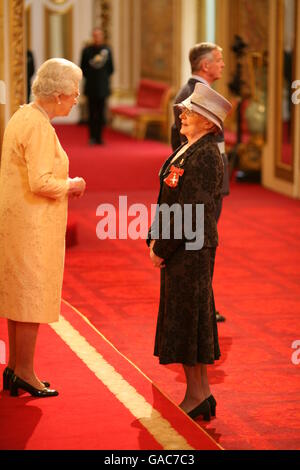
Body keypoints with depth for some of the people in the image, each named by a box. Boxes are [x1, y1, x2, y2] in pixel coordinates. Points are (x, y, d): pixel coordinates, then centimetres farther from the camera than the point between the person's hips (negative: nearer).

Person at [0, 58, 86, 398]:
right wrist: (70, 185, -9)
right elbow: (41, 183, -26)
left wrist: (64, 185, 12)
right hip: (33, 226, -10)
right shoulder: (39, 127, -20)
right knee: (31, 296, 0)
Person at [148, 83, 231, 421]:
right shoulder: (187, 149, 13)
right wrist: (154, 239, 9)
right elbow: (167, 201, 17)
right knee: (190, 321, 14)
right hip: (180, 249, 10)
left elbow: (190, 211, -21)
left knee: (186, 320, -3)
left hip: (191, 250, -10)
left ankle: (196, 396, 6)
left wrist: (163, 248, -16)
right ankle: (201, 394, 22)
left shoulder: (206, 157, -18)